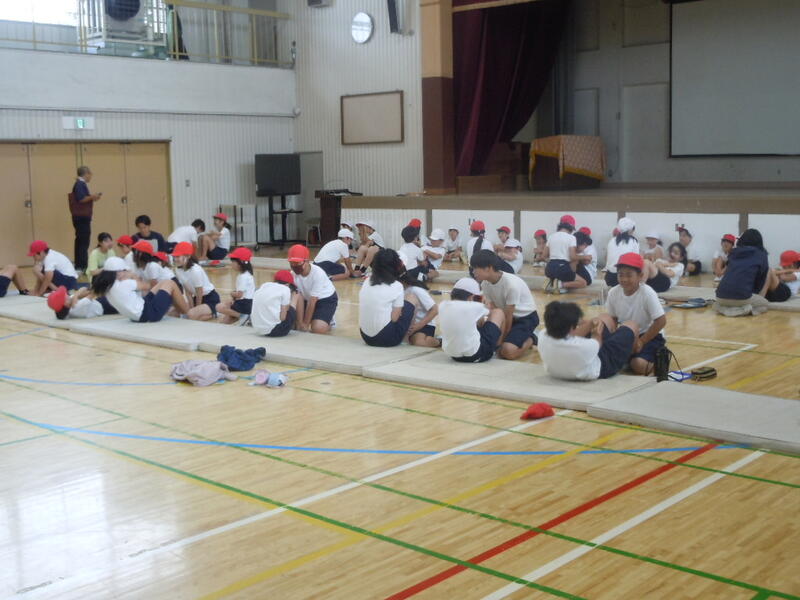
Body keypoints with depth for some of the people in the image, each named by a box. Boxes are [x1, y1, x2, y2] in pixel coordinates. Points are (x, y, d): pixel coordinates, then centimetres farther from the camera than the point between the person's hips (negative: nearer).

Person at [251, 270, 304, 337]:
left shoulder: (263, 286, 14)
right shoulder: (285, 289, -4)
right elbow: (282, 317, -10)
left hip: (258, 330, 6)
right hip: (276, 330, -6)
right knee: (297, 294, 13)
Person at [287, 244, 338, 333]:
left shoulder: (318, 273, -32)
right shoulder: (293, 275, -19)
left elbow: (312, 301, -27)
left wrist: (306, 324, -23)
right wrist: (300, 323, -25)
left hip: (326, 299, -5)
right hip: (307, 298, 5)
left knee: (318, 329, -26)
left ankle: (329, 322, 7)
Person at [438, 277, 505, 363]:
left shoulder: (442, 306, -4)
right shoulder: (474, 307, -15)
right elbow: (489, 311, 10)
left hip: (453, 355, 5)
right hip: (476, 355, -5)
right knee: (498, 313, 12)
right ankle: (497, 348, 32)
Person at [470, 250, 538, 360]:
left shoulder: (511, 284, -32)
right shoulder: (485, 284, -10)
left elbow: (508, 317, -23)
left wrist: (501, 340, -16)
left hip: (526, 317, -7)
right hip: (506, 316, 7)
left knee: (507, 351, -27)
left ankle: (530, 339, 3)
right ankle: (512, 336, 12)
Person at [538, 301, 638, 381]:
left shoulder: (542, 338, -31)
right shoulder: (583, 347, -46)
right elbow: (597, 344, -19)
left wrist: (590, 324, -20)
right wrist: (597, 335, 1)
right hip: (602, 369, -6)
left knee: (606, 318, 22)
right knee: (632, 325, 16)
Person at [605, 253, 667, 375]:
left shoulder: (647, 293, -23)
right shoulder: (613, 292, -11)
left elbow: (661, 321, -20)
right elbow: (613, 319, 3)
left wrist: (641, 342, -19)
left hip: (649, 336, -5)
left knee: (639, 365, -28)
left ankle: (657, 356, 5)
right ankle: (628, 357, 11)